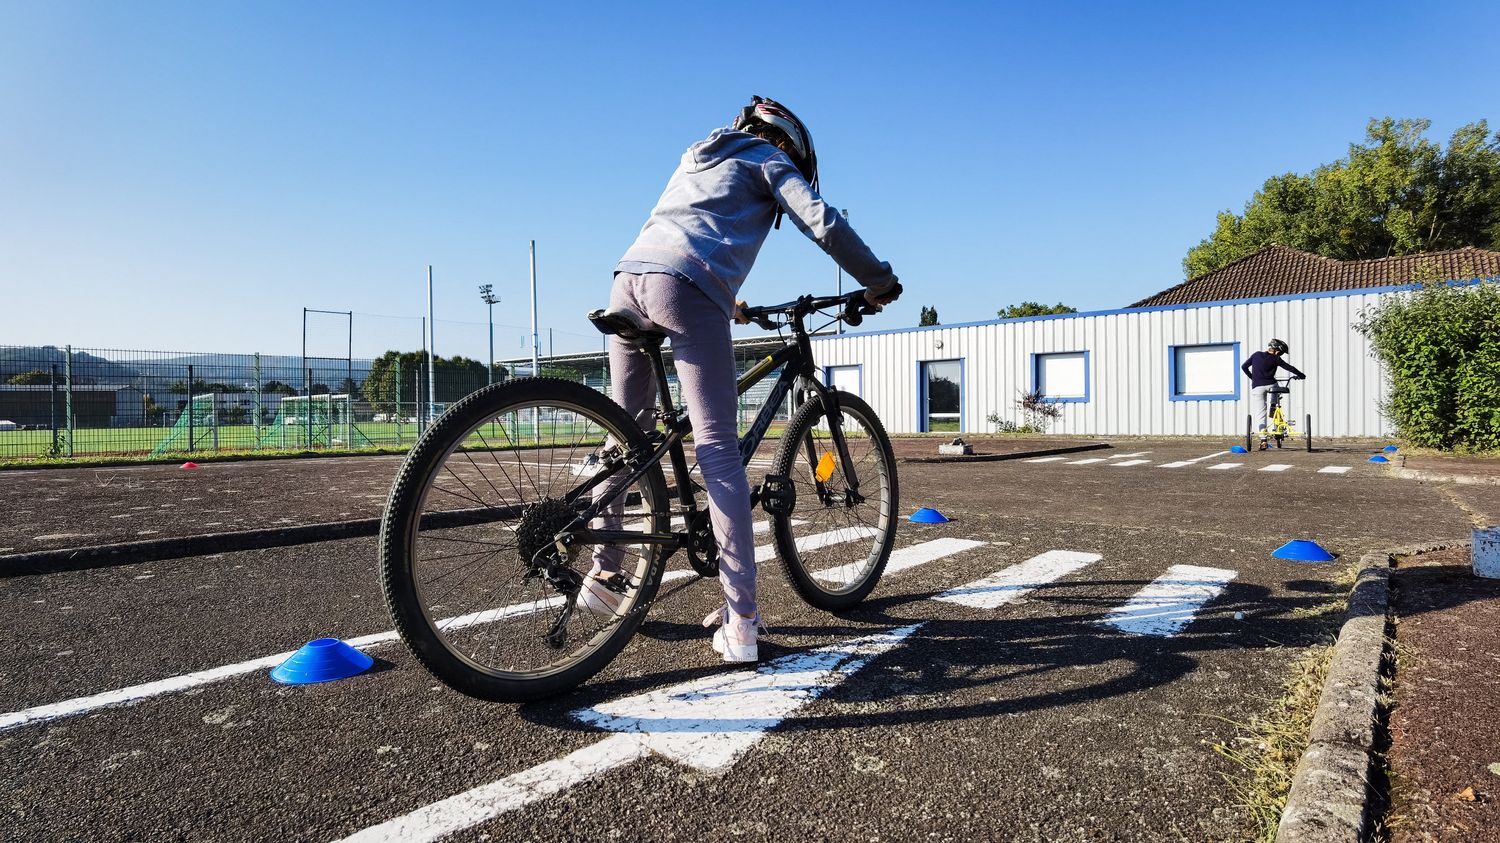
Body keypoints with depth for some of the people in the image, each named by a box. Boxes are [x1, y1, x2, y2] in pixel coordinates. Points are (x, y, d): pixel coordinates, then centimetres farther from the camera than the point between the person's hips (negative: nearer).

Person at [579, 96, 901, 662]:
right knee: (719, 451, -10)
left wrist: (726, 301, 53)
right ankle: (741, 620, -12)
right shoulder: (769, 159, 18)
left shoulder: (697, 156, 38)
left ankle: (604, 575, 22)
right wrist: (880, 284, 13)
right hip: (688, 290, -7)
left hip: (629, 276, 7)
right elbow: (823, 224, 2)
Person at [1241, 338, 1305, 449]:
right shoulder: (1275, 359, 2)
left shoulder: (1256, 355, 11)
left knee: (1260, 415, 1)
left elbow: (1244, 366, 15)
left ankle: (1263, 440, -6)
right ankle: (1272, 405, 15)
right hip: (1271, 385, -1)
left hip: (1257, 387, 1)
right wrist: (1301, 375, 17)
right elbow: (1290, 368, 2)